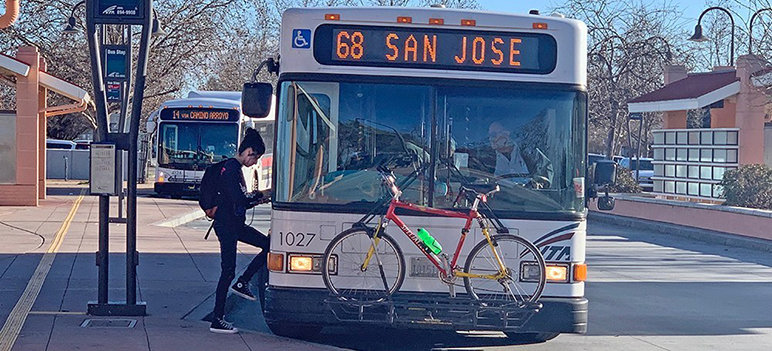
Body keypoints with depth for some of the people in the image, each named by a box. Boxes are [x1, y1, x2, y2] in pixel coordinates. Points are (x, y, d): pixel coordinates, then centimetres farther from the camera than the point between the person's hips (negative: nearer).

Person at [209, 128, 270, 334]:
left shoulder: (235, 168, 14)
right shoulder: (231, 168, -17)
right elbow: (238, 200, -23)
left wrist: (255, 199, 9)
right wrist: (260, 196, -8)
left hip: (235, 224, 10)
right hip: (226, 225, -10)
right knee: (228, 271, -6)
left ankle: (242, 283, 16)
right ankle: (217, 320, -1)